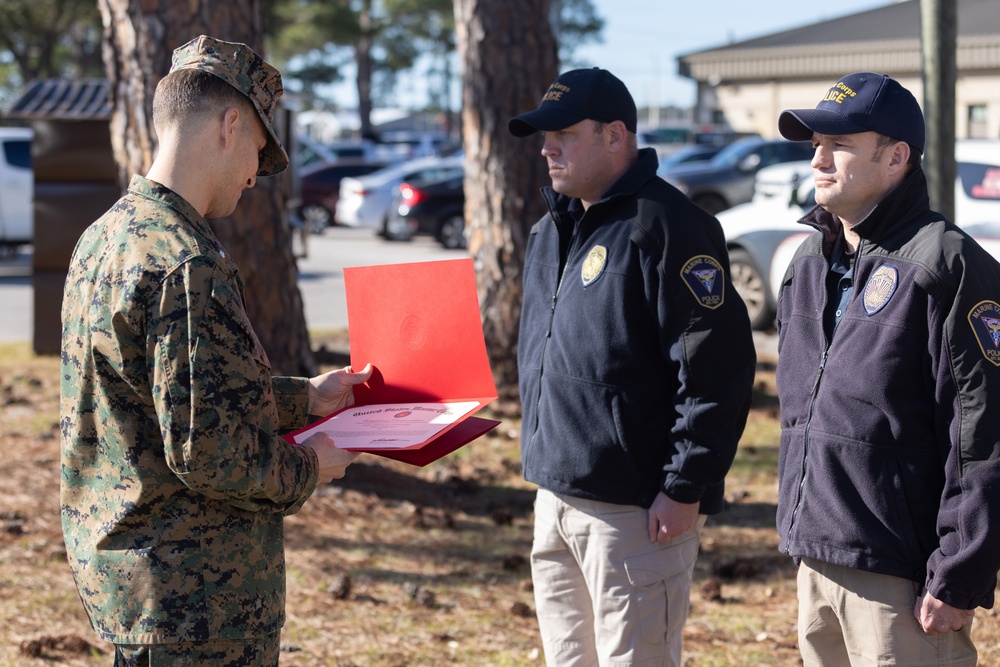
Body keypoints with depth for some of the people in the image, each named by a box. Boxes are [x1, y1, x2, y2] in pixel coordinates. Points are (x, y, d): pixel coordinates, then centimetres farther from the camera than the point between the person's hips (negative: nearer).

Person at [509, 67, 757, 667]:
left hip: (636, 511, -9)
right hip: (555, 500, 9)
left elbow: (716, 367, -18)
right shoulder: (550, 233, 15)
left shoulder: (665, 227, -14)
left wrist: (684, 489, -19)